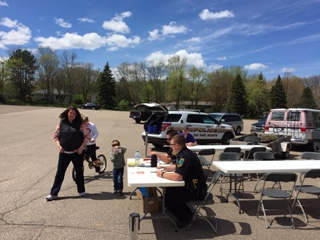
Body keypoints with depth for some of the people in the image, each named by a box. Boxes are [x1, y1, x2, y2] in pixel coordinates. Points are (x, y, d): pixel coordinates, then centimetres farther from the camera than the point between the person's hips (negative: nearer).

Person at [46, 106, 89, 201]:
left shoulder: (80, 124, 0)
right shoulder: (61, 123, 3)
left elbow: (87, 135, 1)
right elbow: (55, 135, 9)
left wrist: (81, 147, -8)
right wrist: (58, 145, -6)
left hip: (77, 153, 0)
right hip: (64, 153, 1)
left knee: (79, 172, 11)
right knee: (59, 173, 3)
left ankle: (81, 191, 28)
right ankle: (53, 194, 13)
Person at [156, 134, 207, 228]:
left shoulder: (185, 156, -23)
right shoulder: (184, 153, 9)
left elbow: (178, 177, -31)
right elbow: (177, 167, 26)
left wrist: (162, 174, -17)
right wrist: (164, 168, 12)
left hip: (196, 191, -10)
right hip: (192, 186, 10)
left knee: (168, 198, -10)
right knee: (168, 189, 11)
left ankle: (185, 218, 10)